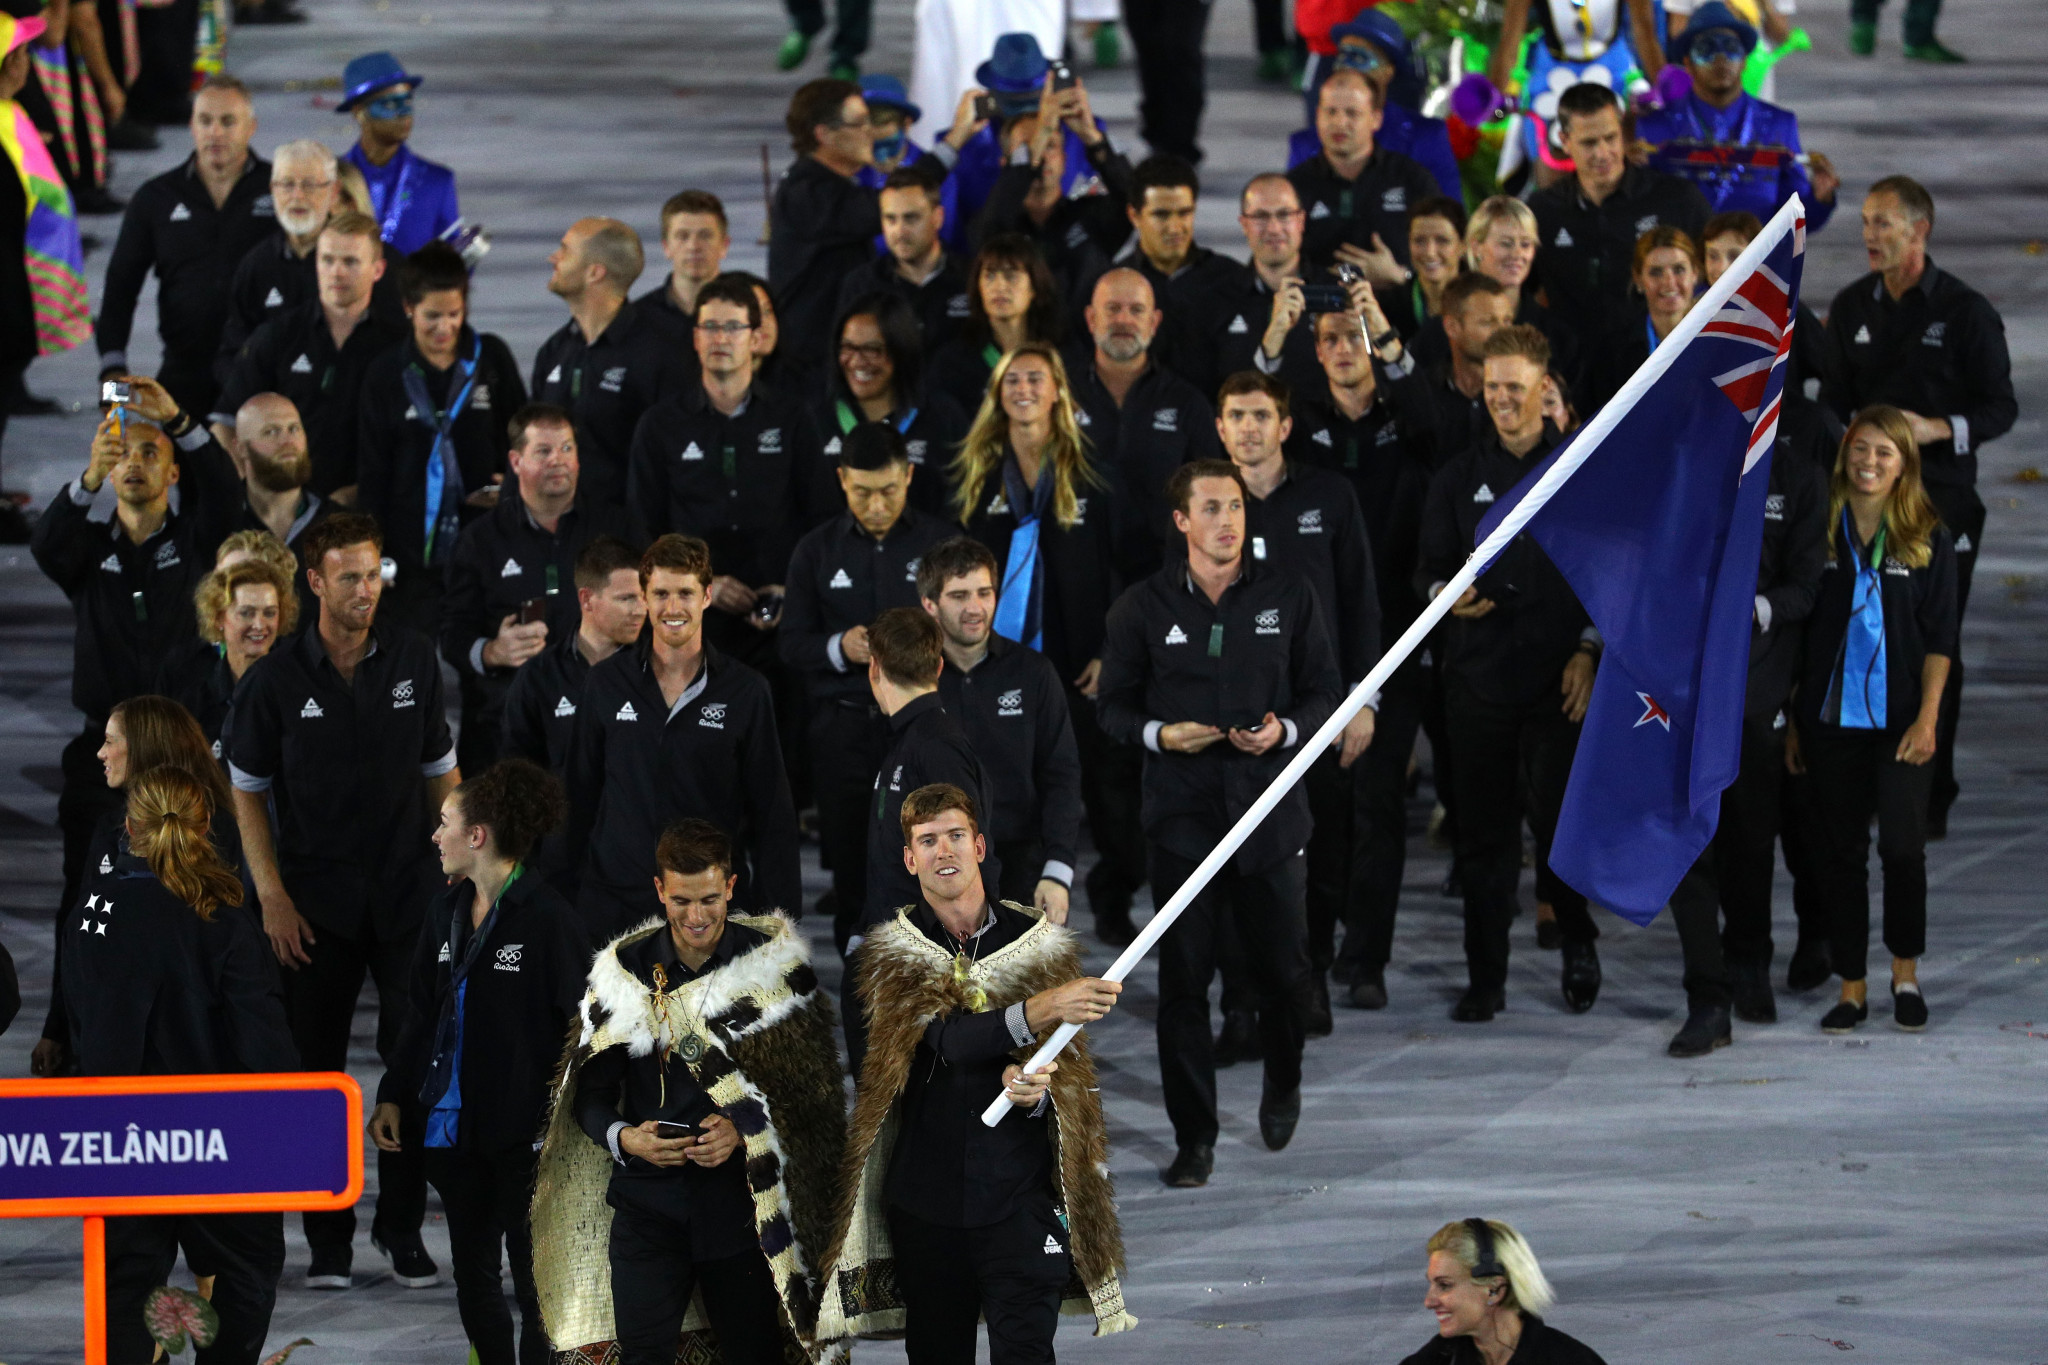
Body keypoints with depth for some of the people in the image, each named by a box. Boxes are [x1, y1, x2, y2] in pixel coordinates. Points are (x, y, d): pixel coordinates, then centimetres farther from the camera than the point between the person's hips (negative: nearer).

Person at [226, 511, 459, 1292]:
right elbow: (246, 790, 3)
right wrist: (271, 896, -4)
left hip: (407, 894, 1)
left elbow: (441, 769, 12)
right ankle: (328, 1240, 10)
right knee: (317, 1066, 3)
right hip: (316, 900, -1)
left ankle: (403, 1228, 9)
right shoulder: (277, 680, -4)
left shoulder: (413, 661, 3)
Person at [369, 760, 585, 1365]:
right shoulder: (446, 912, 9)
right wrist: (393, 1097, 10)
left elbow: (579, 1027, -10)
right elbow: (421, 1017, 16)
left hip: (525, 1133, -7)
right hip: (455, 1128, 7)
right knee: (472, 1275, 13)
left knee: (532, 1281, 0)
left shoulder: (547, 918, -12)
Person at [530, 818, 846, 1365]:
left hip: (744, 1200, -1)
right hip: (648, 1201, 1)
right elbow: (591, 1093, 9)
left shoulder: (773, 964, 0)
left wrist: (745, 1130, -15)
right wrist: (623, 1137, -12)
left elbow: (808, 1087, 2)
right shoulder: (625, 971, 6)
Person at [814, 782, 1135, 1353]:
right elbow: (946, 1039, -16)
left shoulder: (1038, 941, 5)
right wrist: (1036, 1012, -32)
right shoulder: (891, 952, 2)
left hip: (1020, 1193, -1)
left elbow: (1068, 1067, 6)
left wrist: (1036, 1090, -19)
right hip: (927, 1194, 1)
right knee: (939, 1349, 7)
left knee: (1026, 1348, -11)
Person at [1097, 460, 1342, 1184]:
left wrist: (1283, 731, -12)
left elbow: (1324, 692, 8)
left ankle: (1282, 1083, 35)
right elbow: (1114, 704, 7)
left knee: (1284, 968, 4)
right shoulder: (1143, 607, 2)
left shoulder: (1289, 597, 5)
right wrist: (1159, 733, -13)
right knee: (1183, 979, -3)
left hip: (1270, 805, 1)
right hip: (1181, 816, -1)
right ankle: (1193, 1138, 4)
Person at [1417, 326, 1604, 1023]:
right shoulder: (1461, 477, 12)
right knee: (1483, 827, 2)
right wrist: (1447, 594, -10)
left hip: (1560, 676, -3)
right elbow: (1430, 565, 13)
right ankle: (1485, 978, 9)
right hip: (1479, 672, 3)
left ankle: (1578, 945, 14)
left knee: (1558, 818, -10)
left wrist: (1589, 650, -4)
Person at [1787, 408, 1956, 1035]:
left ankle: (1905, 972, 11)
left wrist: (1927, 718, -9)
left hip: (1899, 722, -2)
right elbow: (1800, 631, 8)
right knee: (1842, 851, 4)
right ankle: (1851, 988, 11)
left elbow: (1940, 638, 0)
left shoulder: (1930, 540, 1)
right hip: (1831, 718, 2)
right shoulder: (1821, 531, 4)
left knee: (1902, 845, -8)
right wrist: (1793, 721, 5)